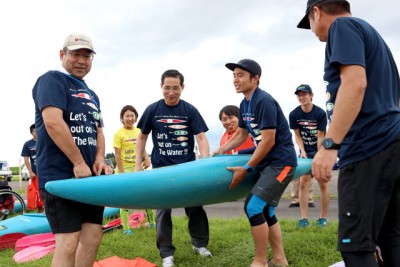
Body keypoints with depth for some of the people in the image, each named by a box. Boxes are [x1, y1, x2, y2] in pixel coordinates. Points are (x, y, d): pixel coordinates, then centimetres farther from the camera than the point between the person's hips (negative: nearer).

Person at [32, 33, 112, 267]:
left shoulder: (92, 95, 20)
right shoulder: (52, 80, -5)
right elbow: (52, 122, -18)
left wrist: (99, 158, 0)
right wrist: (79, 163, -17)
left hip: (89, 176, 8)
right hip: (59, 175, -8)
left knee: (93, 236, 7)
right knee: (68, 243, -10)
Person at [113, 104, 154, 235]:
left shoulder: (139, 131, 4)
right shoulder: (118, 134, -9)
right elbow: (117, 154, -11)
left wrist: (146, 159, -7)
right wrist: (121, 172, -15)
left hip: (138, 167, 5)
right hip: (125, 168, -5)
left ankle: (152, 222, 25)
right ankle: (126, 228, 10)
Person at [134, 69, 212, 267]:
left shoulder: (190, 111, -2)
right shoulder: (153, 110, -1)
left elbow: (201, 137, -7)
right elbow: (142, 138, 7)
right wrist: (138, 165, 2)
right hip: (161, 169, 0)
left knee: (195, 206, 7)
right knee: (163, 210, 2)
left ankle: (199, 243, 29)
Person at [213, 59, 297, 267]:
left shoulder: (264, 101, -19)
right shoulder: (245, 105, 10)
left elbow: (268, 141, -22)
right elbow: (242, 134, 21)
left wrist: (246, 169, -17)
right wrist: (219, 152, 14)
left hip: (281, 162, -9)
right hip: (268, 163, 9)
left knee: (253, 206, -13)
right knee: (264, 211, 11)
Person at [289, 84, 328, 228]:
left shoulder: (320, 113, -16)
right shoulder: (294, 114, -8)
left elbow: (320, 137, -14)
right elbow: (297, 135, 1)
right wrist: (303, 151, -11)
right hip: (305, 152, 2)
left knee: (323, 184, -1)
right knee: (304, 182, -5)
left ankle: (323, 218, 10)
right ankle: (304, 218, -2)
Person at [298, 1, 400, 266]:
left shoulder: (342, 26, -3)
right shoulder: (369, 31, 26)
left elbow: (355, 83, -20)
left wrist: (329, 145, -24)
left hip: (369, 148, -10)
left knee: (356, 244, -8)